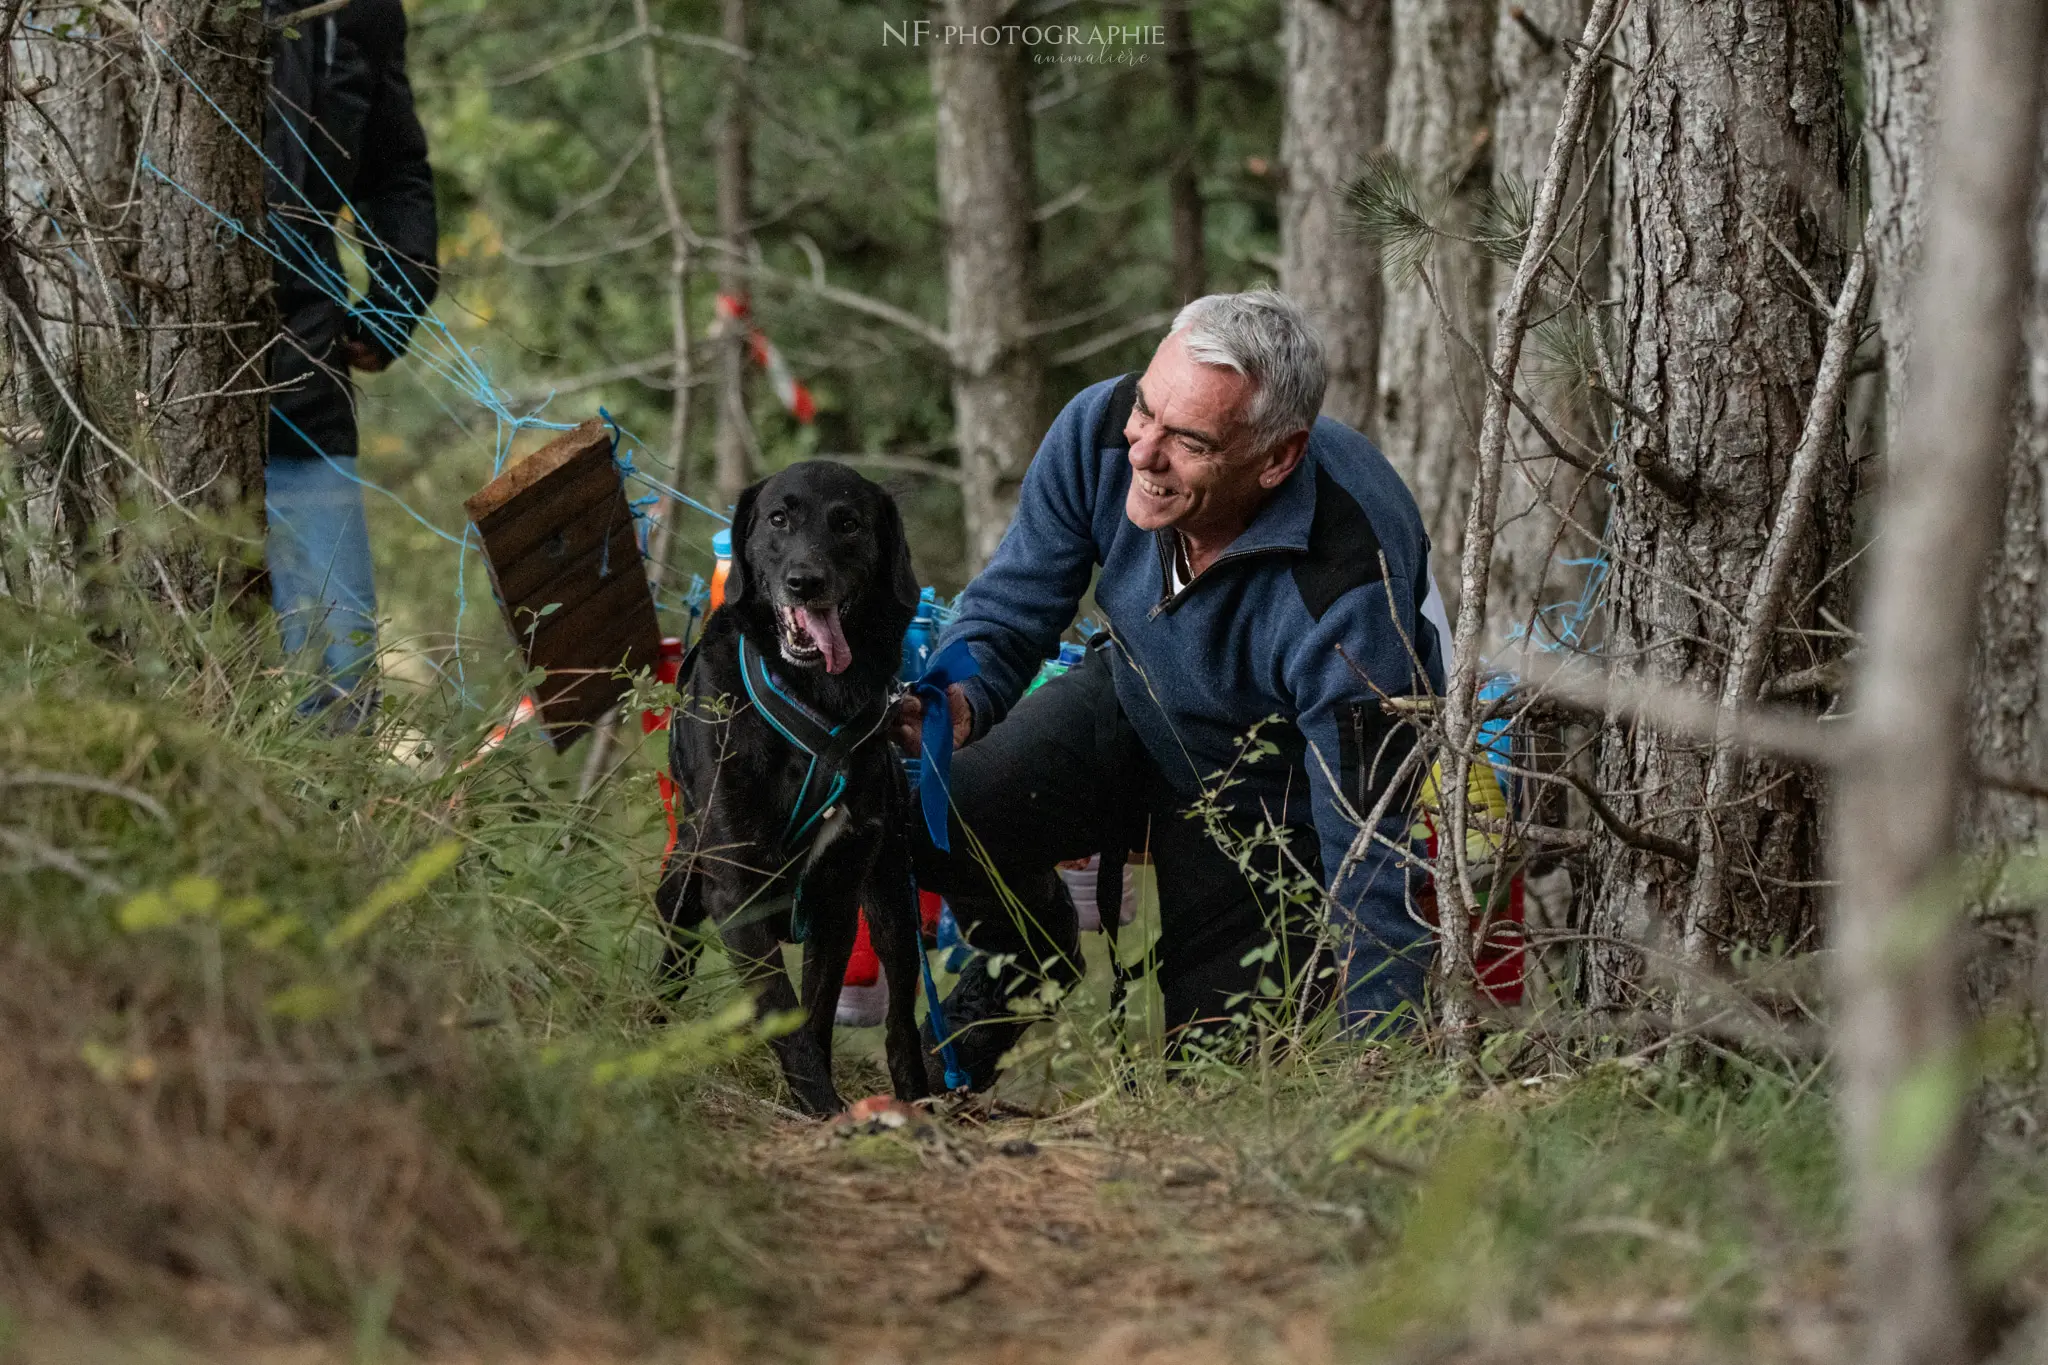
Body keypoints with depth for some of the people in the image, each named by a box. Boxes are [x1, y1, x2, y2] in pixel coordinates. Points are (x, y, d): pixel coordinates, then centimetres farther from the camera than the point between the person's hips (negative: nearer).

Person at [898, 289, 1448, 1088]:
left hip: (1267, 802, -3)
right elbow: (1012, 605, -13)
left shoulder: (1348, 594, -41)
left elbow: (1368, 852, -36)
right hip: (1132, 709, 4)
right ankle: (1027, 952, 15)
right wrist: (962, 701, -36)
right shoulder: (1102, 431, -28)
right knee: (925, 822, -20)